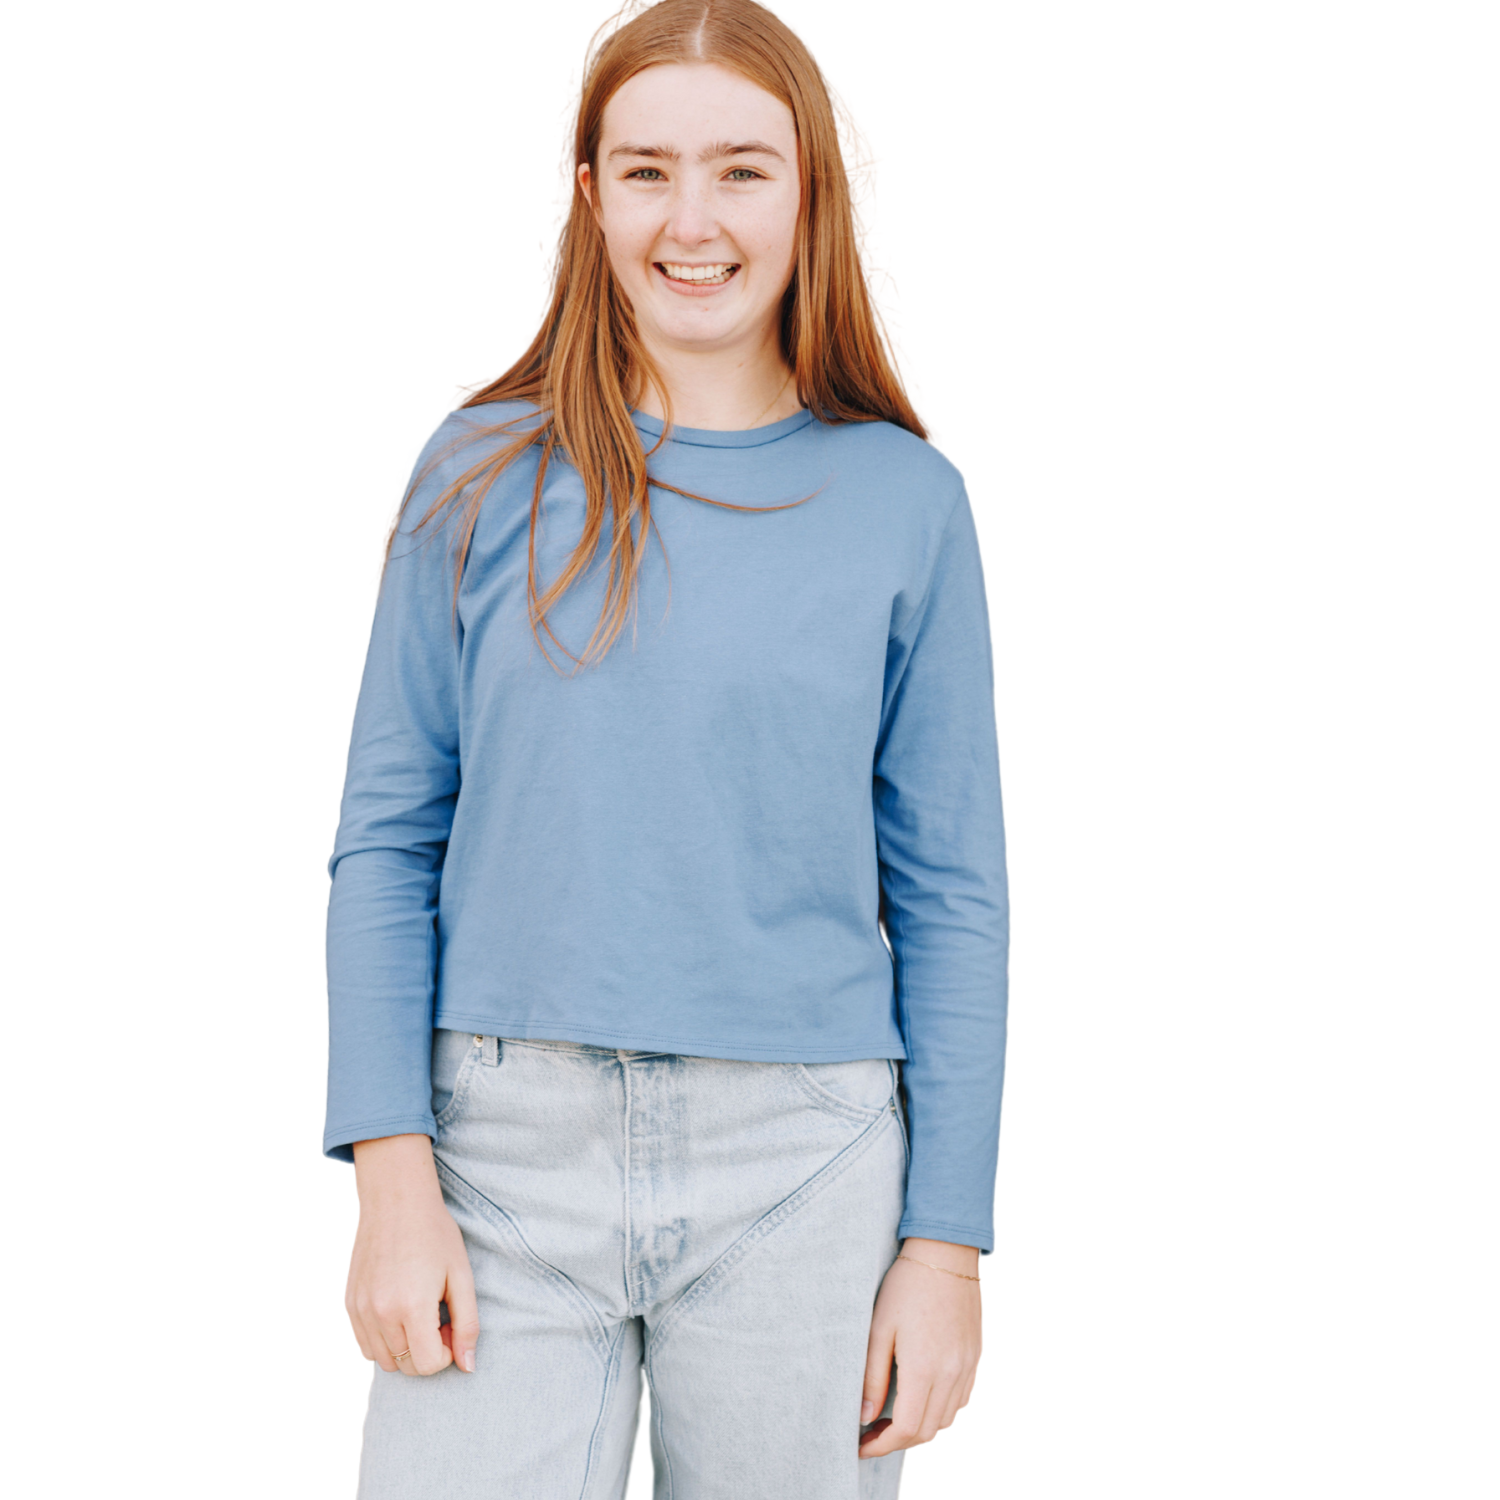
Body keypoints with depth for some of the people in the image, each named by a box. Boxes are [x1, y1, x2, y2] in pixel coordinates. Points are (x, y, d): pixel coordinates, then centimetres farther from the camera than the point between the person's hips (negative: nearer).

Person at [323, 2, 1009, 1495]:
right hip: (512, 1151, 0)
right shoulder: (484, 477, 2)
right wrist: (394, 1177, -6)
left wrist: (947, 1242, 0)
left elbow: (950, 895, 2)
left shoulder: (902, 500, 1)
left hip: (800, 1165, 0)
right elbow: (386, 844, 3)